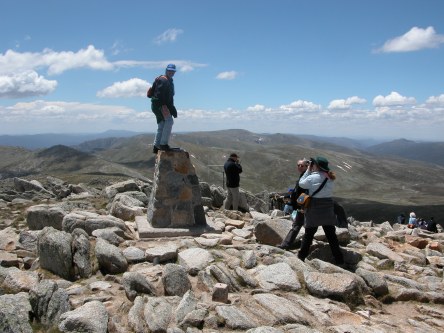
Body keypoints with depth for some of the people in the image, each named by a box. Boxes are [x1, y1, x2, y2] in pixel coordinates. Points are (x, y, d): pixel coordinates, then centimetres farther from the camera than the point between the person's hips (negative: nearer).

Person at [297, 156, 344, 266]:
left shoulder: (312, 178, -14)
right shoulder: (330, 178, 1)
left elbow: (301, 184, 1)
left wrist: (308, 171, 4)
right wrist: (311, 172, 7)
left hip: (314, 209, -4)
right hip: (328, 209, 4)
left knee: (308, 234, 8)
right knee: (331, 235, 11)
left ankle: (301, 257, 16)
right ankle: (339, 260, 16)